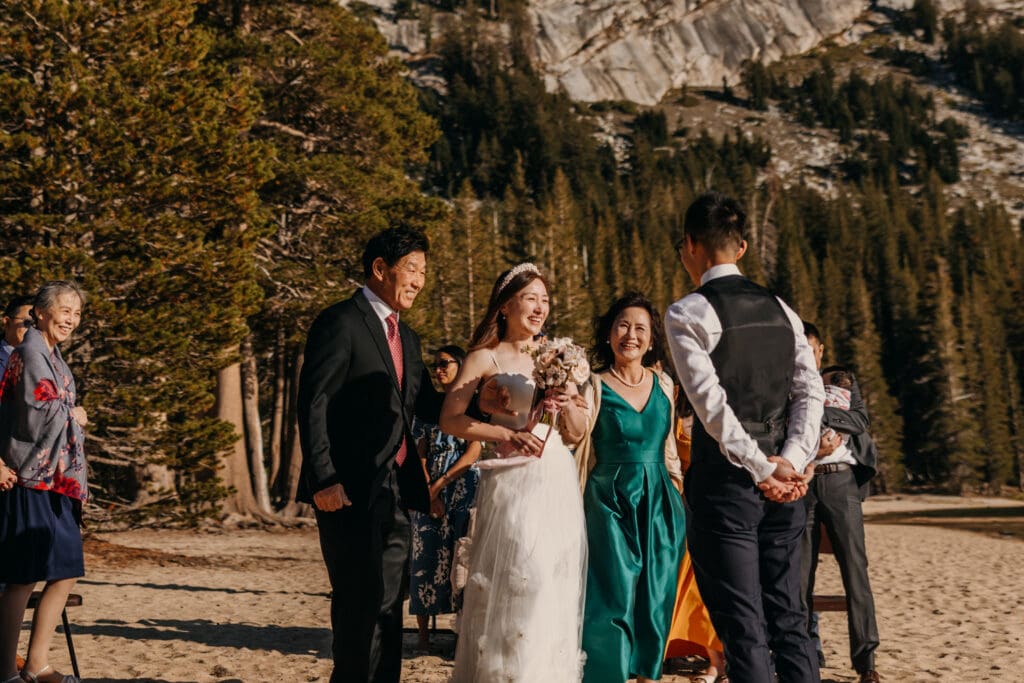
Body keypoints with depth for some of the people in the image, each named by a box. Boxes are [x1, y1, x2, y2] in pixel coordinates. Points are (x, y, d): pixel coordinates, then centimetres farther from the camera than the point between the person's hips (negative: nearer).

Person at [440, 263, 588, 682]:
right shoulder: (486, 357, 0)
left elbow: (577, 430, 15)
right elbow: (450, 419, -10)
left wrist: (569, 405, -5)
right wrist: (507, 436, -18)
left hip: (558, 482, 5)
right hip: (513, 483, -5)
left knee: (558, 585, 6)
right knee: (517, 584, -10)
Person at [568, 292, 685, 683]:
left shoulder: (663, 385, 9)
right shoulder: (595, 387, -4)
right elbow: (579, 452, -6)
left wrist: (679, 496, 12)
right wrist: (575, 511, -13)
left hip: (660, 503, 4)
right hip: (612, 503, -4)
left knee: (656, 599, 7)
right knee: (614, 599, -5)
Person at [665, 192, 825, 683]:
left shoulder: (687, 314, -7)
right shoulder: (780, 310, 11)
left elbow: (711, 402, -16)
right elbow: (811, 393, 2)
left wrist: (760, 468, -12)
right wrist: (790, 462, -6)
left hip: (725, 479, -6)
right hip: (784, 481, 6)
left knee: (743, 629, -2)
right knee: (788, 620, 12)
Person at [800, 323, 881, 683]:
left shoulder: (842, 379, 13)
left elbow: (861, 420, -3)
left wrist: (819, 412, -14)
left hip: (841, 481, 0)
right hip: (800, 483, 0)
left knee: (855, 568, -5)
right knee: (800, 573, 1)